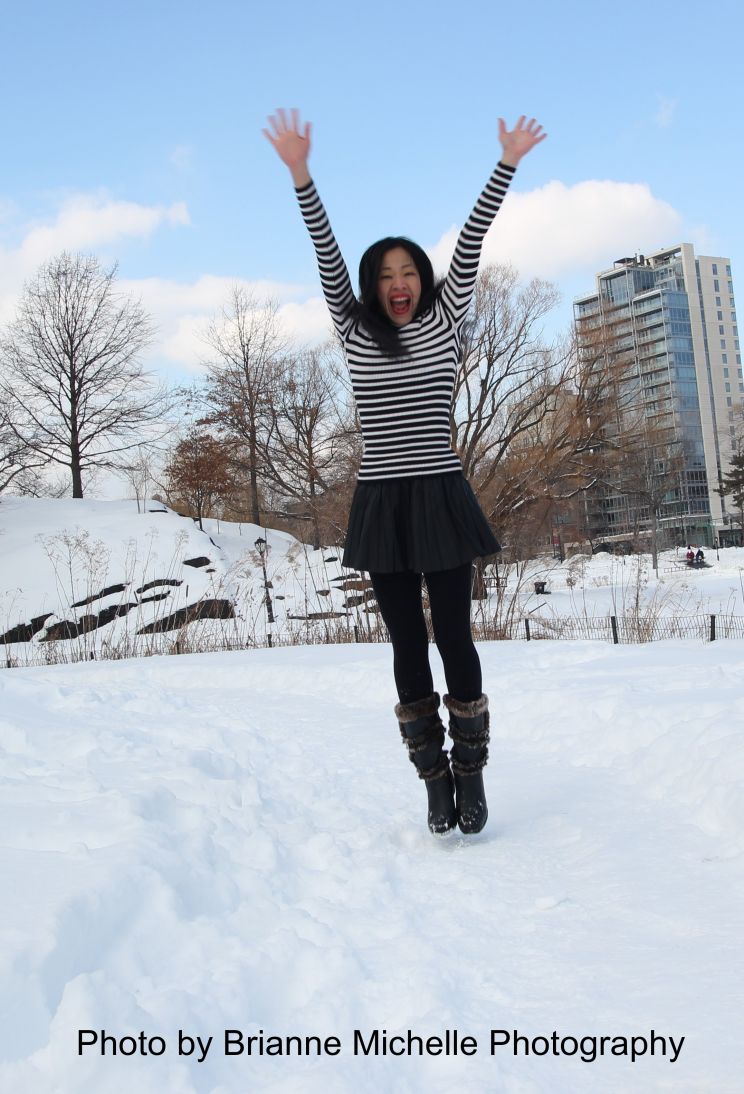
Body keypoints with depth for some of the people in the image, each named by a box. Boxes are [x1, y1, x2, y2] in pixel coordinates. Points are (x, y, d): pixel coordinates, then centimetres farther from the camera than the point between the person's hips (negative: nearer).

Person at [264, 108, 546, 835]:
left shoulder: (444, 323, 8)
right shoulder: (355, 332, 7)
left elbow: (469, 245, 2)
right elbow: (326, 255, 0)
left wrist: (507, 164, 1)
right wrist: (300, 174, -7)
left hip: (440, 497, -1)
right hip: (381, 502, 1)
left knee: (454, 637, 1)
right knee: (407, 645, 5)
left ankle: (471, 774, 11)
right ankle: (434, 779, 13)